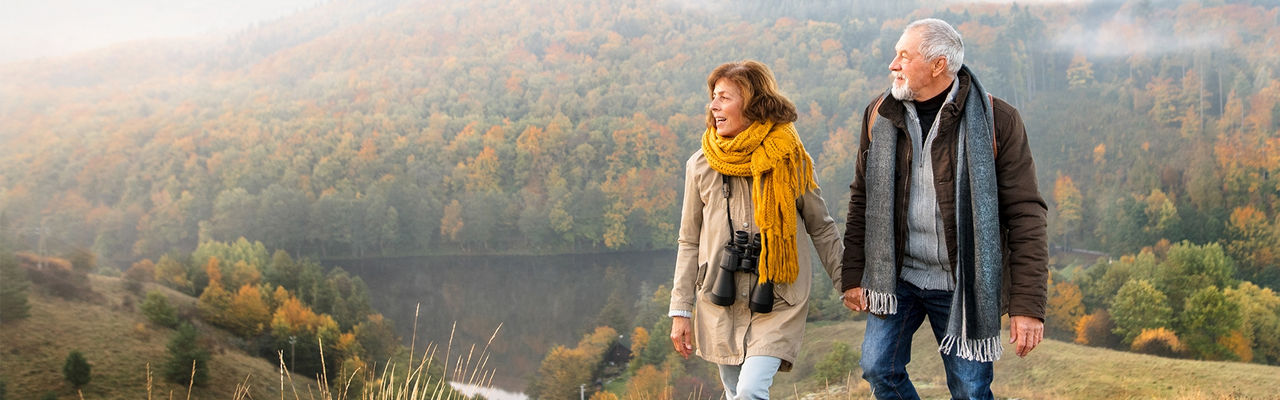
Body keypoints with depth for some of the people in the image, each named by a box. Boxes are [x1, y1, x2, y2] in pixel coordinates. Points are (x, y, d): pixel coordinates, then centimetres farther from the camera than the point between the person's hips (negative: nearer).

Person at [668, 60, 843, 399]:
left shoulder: (790, 160, -3)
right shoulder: (701, 165, 2)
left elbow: (821, 228, 8)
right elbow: (690, 243, 8)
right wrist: (680, 311, 5)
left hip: (777, 302, -3)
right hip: (719, 303, 3)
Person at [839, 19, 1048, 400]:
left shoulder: (997, 121, -11)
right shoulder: (880, 115, 2)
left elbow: (1025, 214, -12)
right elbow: (862, 200, 8)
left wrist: (1028, 305, -15)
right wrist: (852, 276, 4)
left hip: (962, 285, -3)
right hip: (898, 276, 4)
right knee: (879, 367, 2)